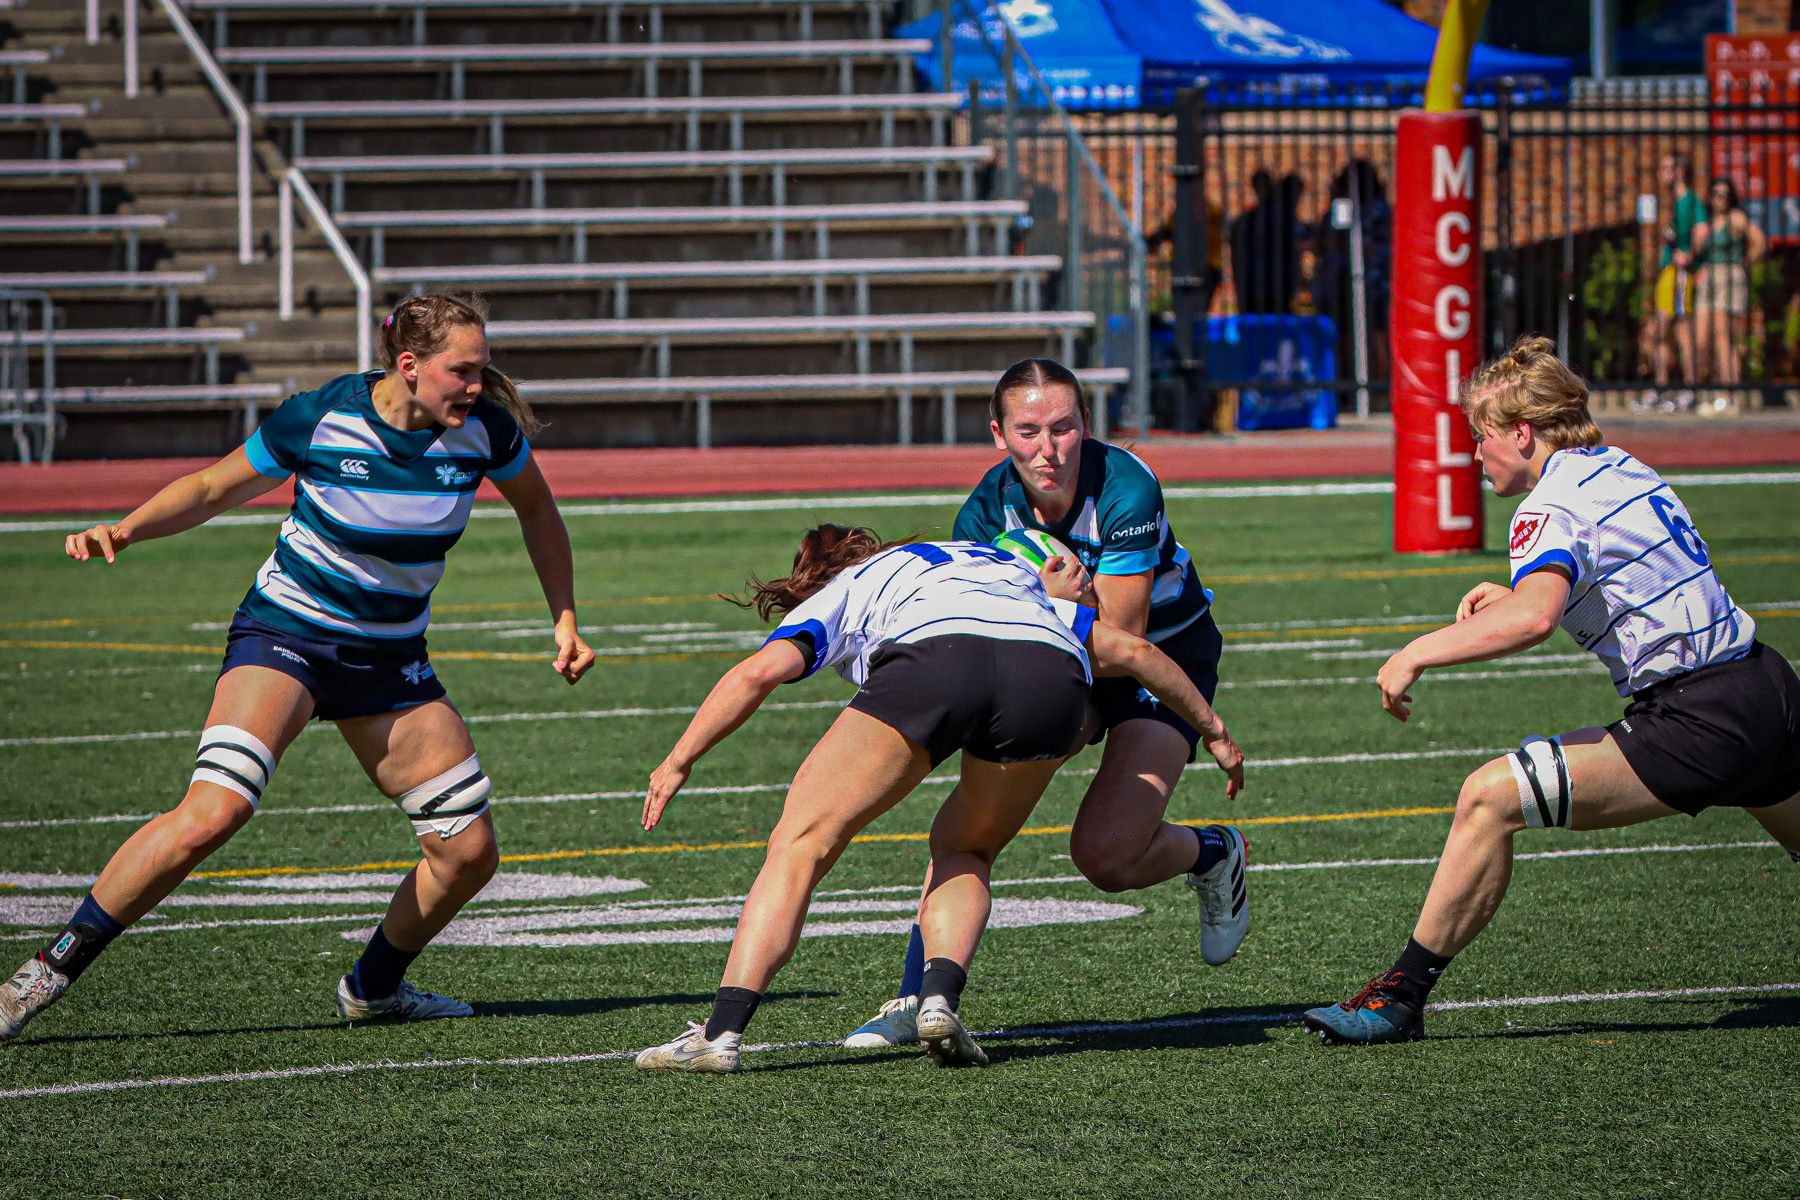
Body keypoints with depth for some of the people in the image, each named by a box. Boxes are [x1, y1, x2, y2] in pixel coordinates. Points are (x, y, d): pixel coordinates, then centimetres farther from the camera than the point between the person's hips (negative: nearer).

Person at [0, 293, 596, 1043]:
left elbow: (536, 509, 11)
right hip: (284, 635, -5)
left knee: (469, 851, 1)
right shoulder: (318, 420, -18)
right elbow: (212, 488, -4)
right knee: (212, 811, -26)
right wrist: (126, 529, -19)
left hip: (390, 662, 5)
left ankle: (373, 987, 28)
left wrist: (566, 619, 7)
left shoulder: (485, 426, -10)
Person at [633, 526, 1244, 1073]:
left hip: (931, 659, -3)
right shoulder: (1018, 575, 45)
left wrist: (678, 761, 19)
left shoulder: (840, 594, 33)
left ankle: (722, 1033, -3)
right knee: (963, 851, 26)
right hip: (1054, 672, 4)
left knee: (800, 844, 7)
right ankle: (940, 999, 2)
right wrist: (1212, 729, 53)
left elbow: (761, 670, 15)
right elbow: (1135, 651, 43)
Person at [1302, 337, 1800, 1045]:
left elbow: (1533, 619, -32)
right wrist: (1512, 597, 20)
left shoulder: (1554, 506, -12)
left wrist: (1419, 654, -23)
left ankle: (1402, 995, -12)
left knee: (1491, 798, -13)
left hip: (1700, 720, -9)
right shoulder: (1621, 469, 14)